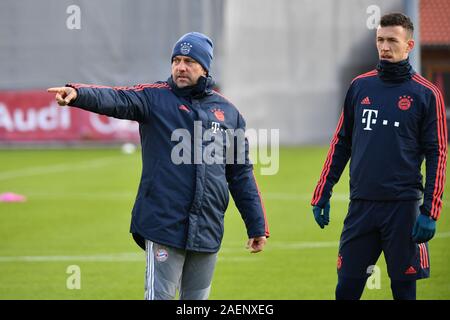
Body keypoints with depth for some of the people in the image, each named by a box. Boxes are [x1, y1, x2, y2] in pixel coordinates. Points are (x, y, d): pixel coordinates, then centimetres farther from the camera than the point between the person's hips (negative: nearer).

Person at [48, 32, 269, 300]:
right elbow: (116, 99, -17)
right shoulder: (155, 97, 2)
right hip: (164, 226, -3)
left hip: (208, 233, 3)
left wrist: (257, 226, 11)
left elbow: (242, 174, 14)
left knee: (197, 299, 11)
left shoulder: (228, 112, 12)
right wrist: (77, 93, -38)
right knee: (160, 296, -6)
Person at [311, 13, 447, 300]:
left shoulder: (426, 94, -1)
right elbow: (341, 144, 15)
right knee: (347, 287, 4)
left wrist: (430, 212, -10)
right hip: (361, 205, 3)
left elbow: (437, 155, -3)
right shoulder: (359, 87, 10)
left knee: (404, 287, 2)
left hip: (403, 208, -3)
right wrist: (322, 195, 10)